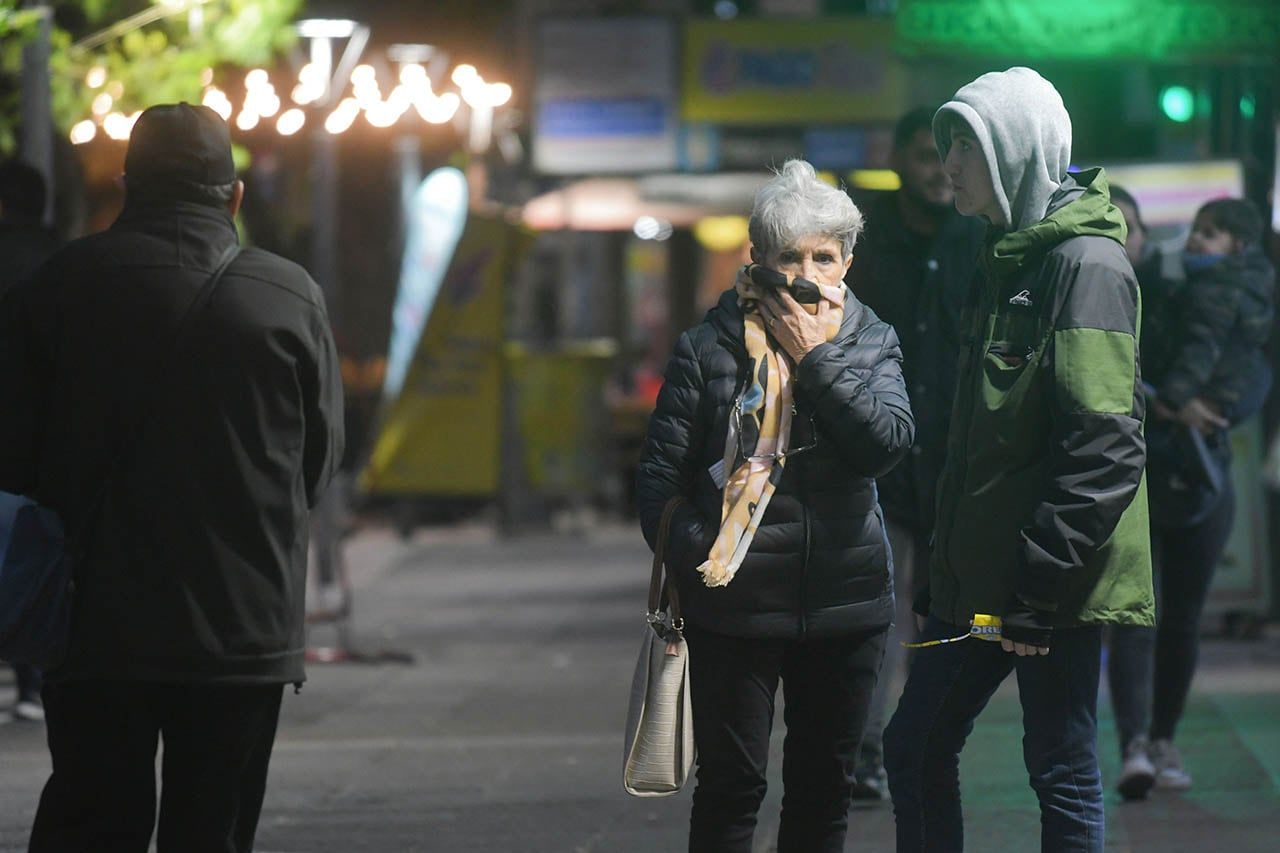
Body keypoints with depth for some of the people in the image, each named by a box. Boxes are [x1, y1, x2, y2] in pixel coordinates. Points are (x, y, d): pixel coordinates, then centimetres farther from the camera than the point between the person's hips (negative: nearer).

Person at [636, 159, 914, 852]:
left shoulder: (871, 342, 4)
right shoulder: (710, 347, -3)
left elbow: (887, 442, -13)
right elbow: (660, 475, 0)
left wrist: (816, 356, -14)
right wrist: (691, 560, -9)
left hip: (844, 604, 3)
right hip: (735, 607, -3)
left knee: (824, 787, 12)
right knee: (730, 787, 0)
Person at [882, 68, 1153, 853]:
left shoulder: (1087, 265, -14)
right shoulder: (1011, 259, 15)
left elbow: (1105, 448, -21)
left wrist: (1039, 591, -21)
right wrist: (949, 566, 17)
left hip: (1055, 589, -9)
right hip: (982, 578, 9)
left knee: (1063, 773, -1)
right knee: (916, 747, 12)